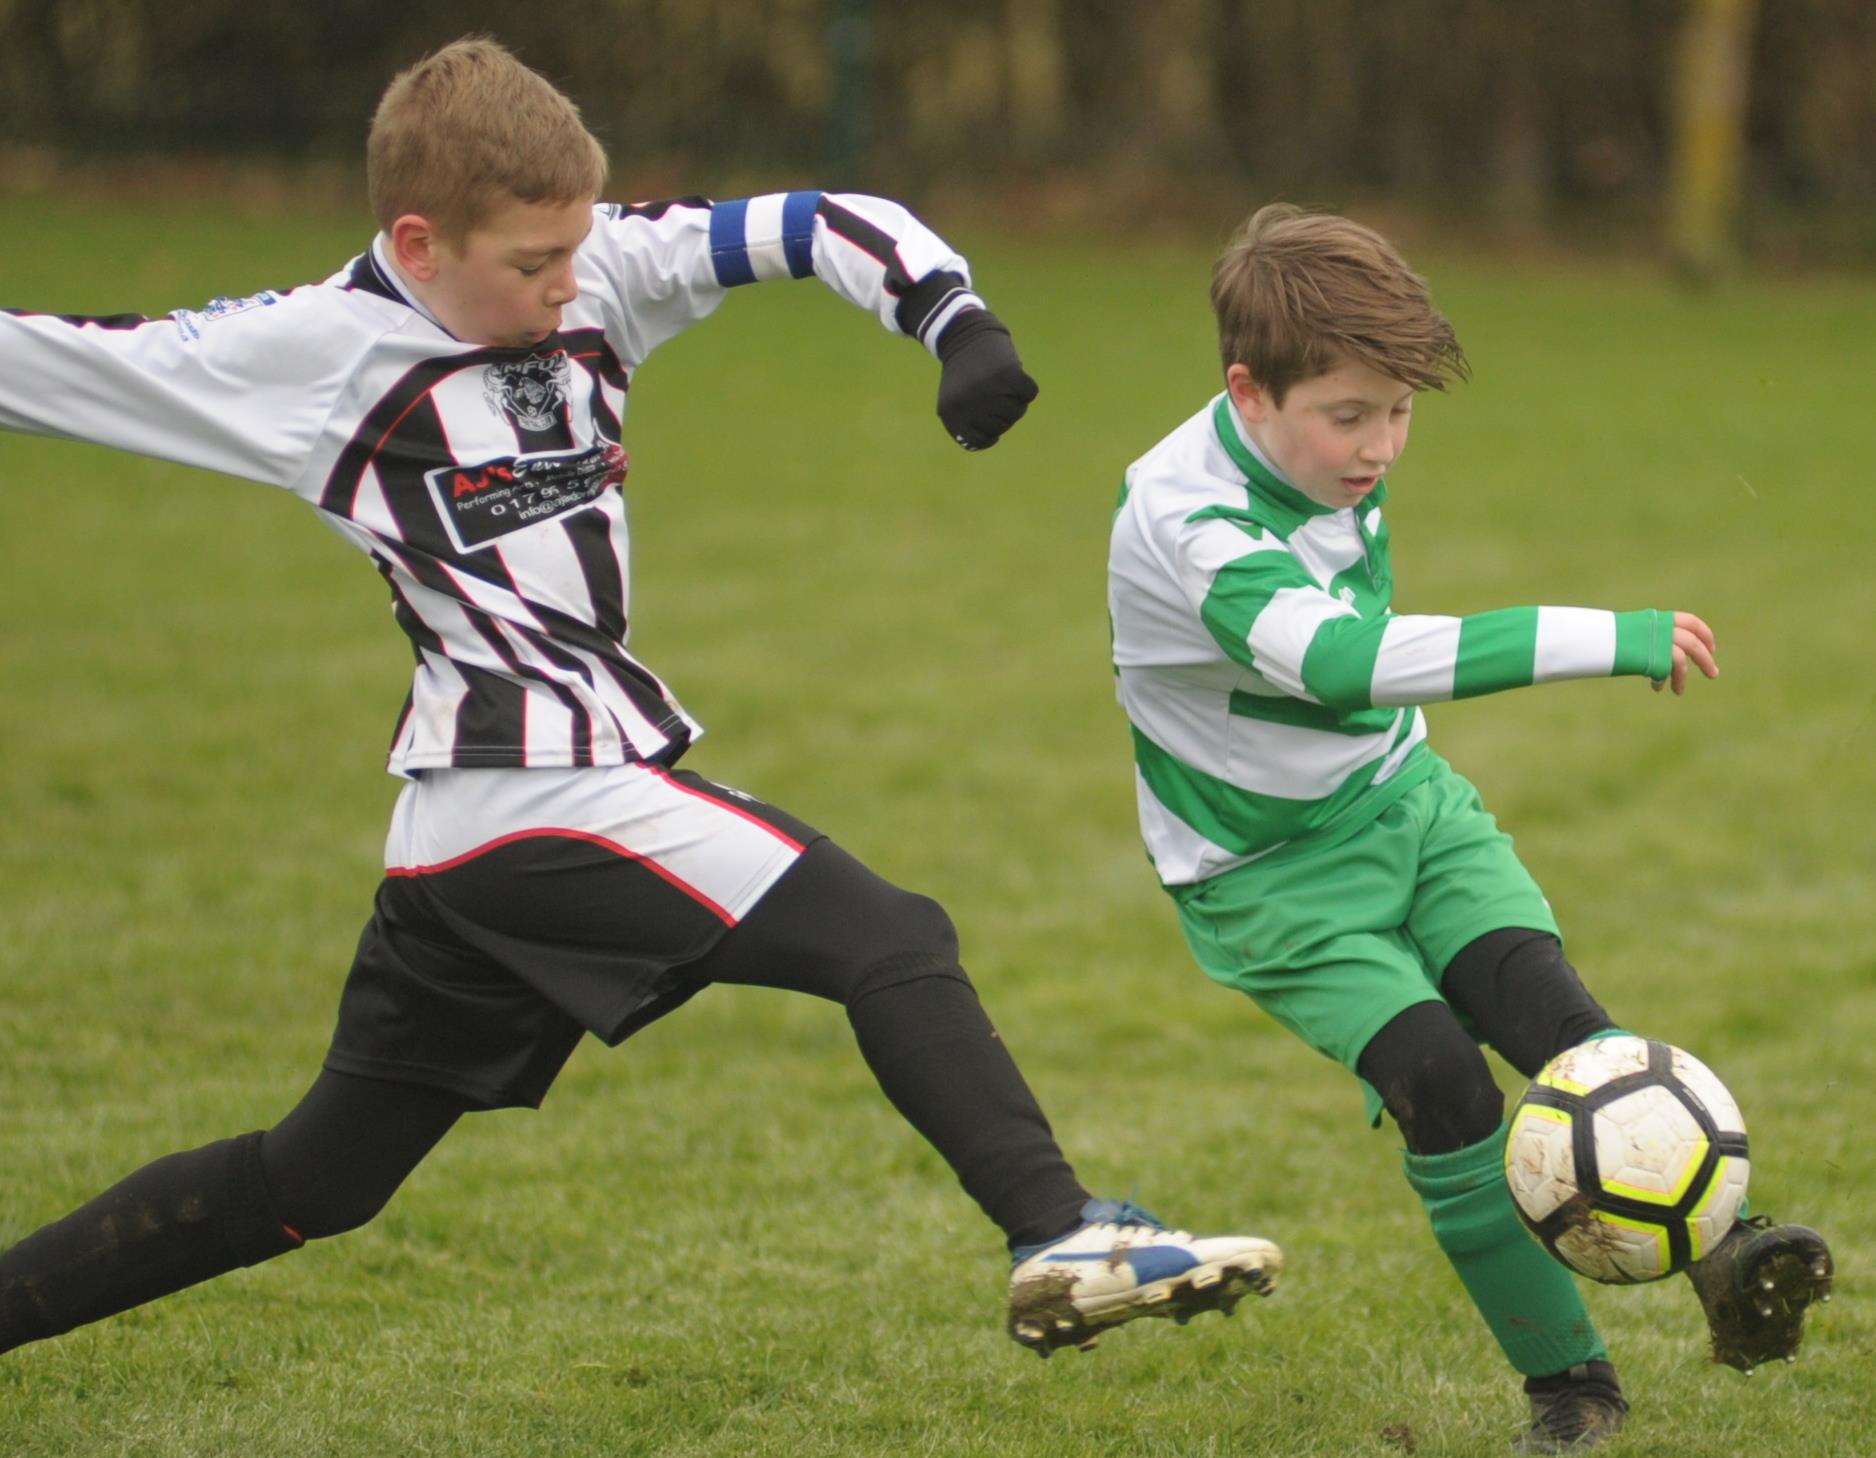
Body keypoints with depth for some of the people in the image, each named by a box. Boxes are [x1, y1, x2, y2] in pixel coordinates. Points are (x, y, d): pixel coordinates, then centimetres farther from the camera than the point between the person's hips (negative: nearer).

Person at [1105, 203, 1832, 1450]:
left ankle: (1725, 1262, -29)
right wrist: (1608, 641, -46)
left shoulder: (1328, 458, -3)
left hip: (1406, 801, 6)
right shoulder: (1183, 524, -29)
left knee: (1543, 999, -19)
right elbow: (1345, 659, -44)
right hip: (1268, 873, -5)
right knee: (1435, 1072, -23)